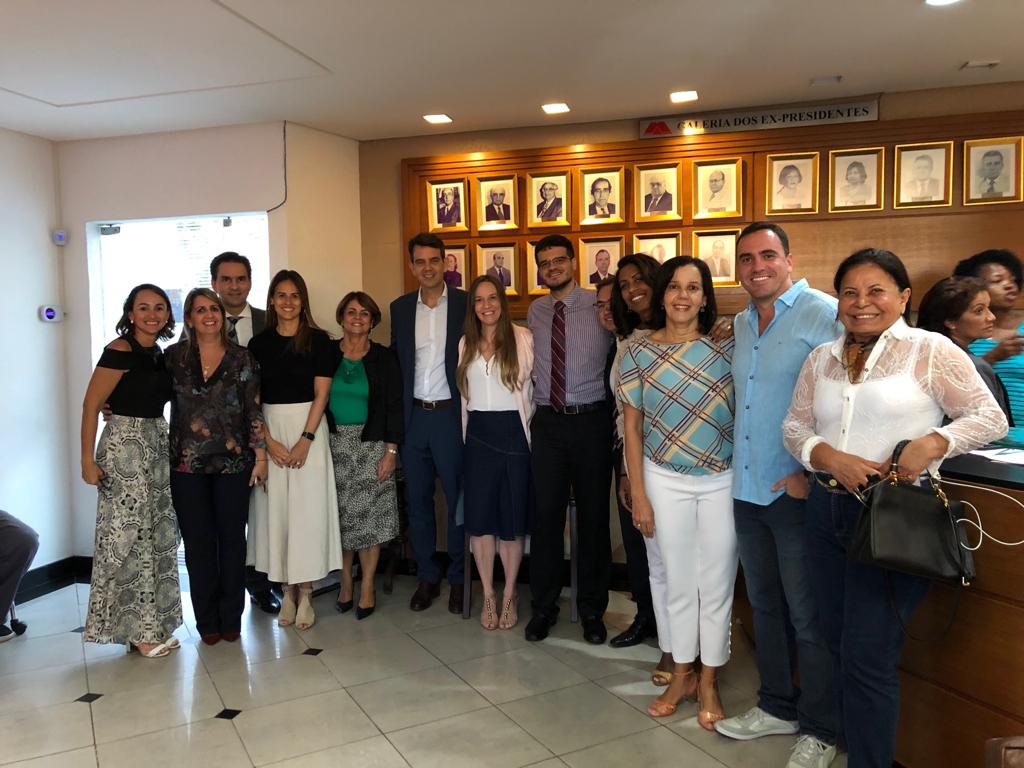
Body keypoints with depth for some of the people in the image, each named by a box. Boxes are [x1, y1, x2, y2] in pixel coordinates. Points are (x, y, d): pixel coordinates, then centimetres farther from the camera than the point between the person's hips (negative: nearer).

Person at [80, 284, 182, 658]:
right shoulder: (120, 350, -12)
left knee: (158, 536, 11)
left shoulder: (160, 354, 10)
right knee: (128, 536, -2)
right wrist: (88, 460, -16)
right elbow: (91, 405, -14)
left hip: (156, 445, 8)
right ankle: (138, 630, 10)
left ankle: (153, 625, 22)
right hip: (124, 447, -8)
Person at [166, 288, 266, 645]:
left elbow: (254, 409, 0)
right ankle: (207, 620, 20)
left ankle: (231, 617, 20)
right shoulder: (174, 356, 3)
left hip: (233, 463, 0)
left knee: (232, 538, 6)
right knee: (198, 541, 6)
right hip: (188, 464, 1)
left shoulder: (241, 358, 1)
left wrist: (260, 455, -3)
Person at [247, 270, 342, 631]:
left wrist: (305, 440, -13)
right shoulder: (259, 343, 6)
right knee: (275, 508, 4)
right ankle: (287, 592, 14)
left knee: (307, 507, -2)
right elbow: (252, 398, 3)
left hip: (308, 429, -2)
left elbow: (321, 394, -4)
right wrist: (268, 441, -8)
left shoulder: (318, 340, 0)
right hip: (269, 430, 2)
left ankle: (305, 593, 8)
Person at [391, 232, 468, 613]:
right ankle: (427, 577, 25)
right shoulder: (400, 308, 8)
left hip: (450, 414, -3)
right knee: (417, 500, 11)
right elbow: (394, 361, 12)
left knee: (458, 499, 5)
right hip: (412, 416, 4)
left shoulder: (466, 304, -3)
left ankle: (459, 579, 20)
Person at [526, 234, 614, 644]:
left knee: (594, 515, 7)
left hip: (592, 421, -2)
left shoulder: (600, 306, -3)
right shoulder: (535, 312, 9)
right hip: (548, 422, 3)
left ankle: (592, 609, 24)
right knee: (545, 514, 5)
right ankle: (543, 606, 22)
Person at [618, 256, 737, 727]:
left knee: (717, 583, 8)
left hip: (724, 481, 0)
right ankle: (681, 675, 30)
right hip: (665, 482, 0)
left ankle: (708, 682, 26)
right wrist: (638, 494, -3)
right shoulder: (639, 354, -2)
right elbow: (631, 427, 0)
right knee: (676, 581, 11)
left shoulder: (726, 348, -2)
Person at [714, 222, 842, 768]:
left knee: (809, 616, 5)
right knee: (765, 605, 19)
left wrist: (815, 470, -19)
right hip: (747, 491, 7)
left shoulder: (825, 314, -12)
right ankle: (777, 706, 36)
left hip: (798, 492, -7)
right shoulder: (740, 324, 12)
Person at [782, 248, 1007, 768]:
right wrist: (830, 458, -10)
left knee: (867, 657, -4)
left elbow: (990, 417, -3)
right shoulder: (821, 359, 11)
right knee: (840, 648, 15)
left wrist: (933, 443, -20)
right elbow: (794, 428, 9)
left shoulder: (930, 350, -3)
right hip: (827, 510, 6)